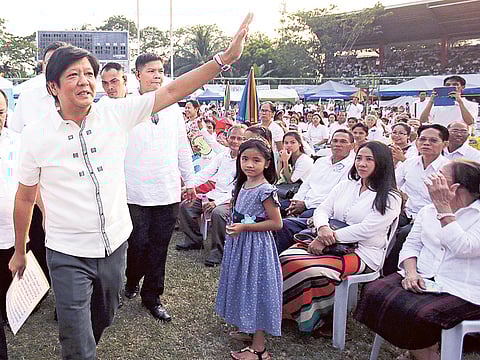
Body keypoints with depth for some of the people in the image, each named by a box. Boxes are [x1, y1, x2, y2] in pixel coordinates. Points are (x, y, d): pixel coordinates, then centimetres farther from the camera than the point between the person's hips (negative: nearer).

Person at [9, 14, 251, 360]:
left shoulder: (116, 113, -6)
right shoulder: (35, 134, -10)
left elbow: (173, 91, -8)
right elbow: (25, 197, 1)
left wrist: (225, 58, -15)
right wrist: (19, 251, 10)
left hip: (115, 243, 3)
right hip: (68, 253, -3)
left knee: (103, 319, 25)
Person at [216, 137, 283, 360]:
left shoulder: (266, 190, -19)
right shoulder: (242, 185, 6)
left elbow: (276, 223, -21)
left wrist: (244, 227, -22)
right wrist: (233, 228, 6)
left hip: (256, 246, -8)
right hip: (239, 243, 8)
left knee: (256, 287, -1)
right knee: (242, 284, 18)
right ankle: (245, 326, 38)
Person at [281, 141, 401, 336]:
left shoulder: (390, 198, -3)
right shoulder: (345, 186, 16)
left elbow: (366, 229, -14)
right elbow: (322, 210, 9)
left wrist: (331, 238, -18)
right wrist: (323, 228, -14)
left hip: (362, 253, -6)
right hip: (331, 245, 6)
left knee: (307, 268, -29)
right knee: (286, 259, -21)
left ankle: (322, 319, -4)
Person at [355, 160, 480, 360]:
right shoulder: (429, 210, 15)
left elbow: (463, 248, -22)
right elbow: (411, 245, 12)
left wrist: (443, 207, -19)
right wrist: (411, 272, -7)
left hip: (462, 292, -6)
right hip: (422, 279, 6)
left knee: (422, 315, -33)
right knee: (374, 292, -18)